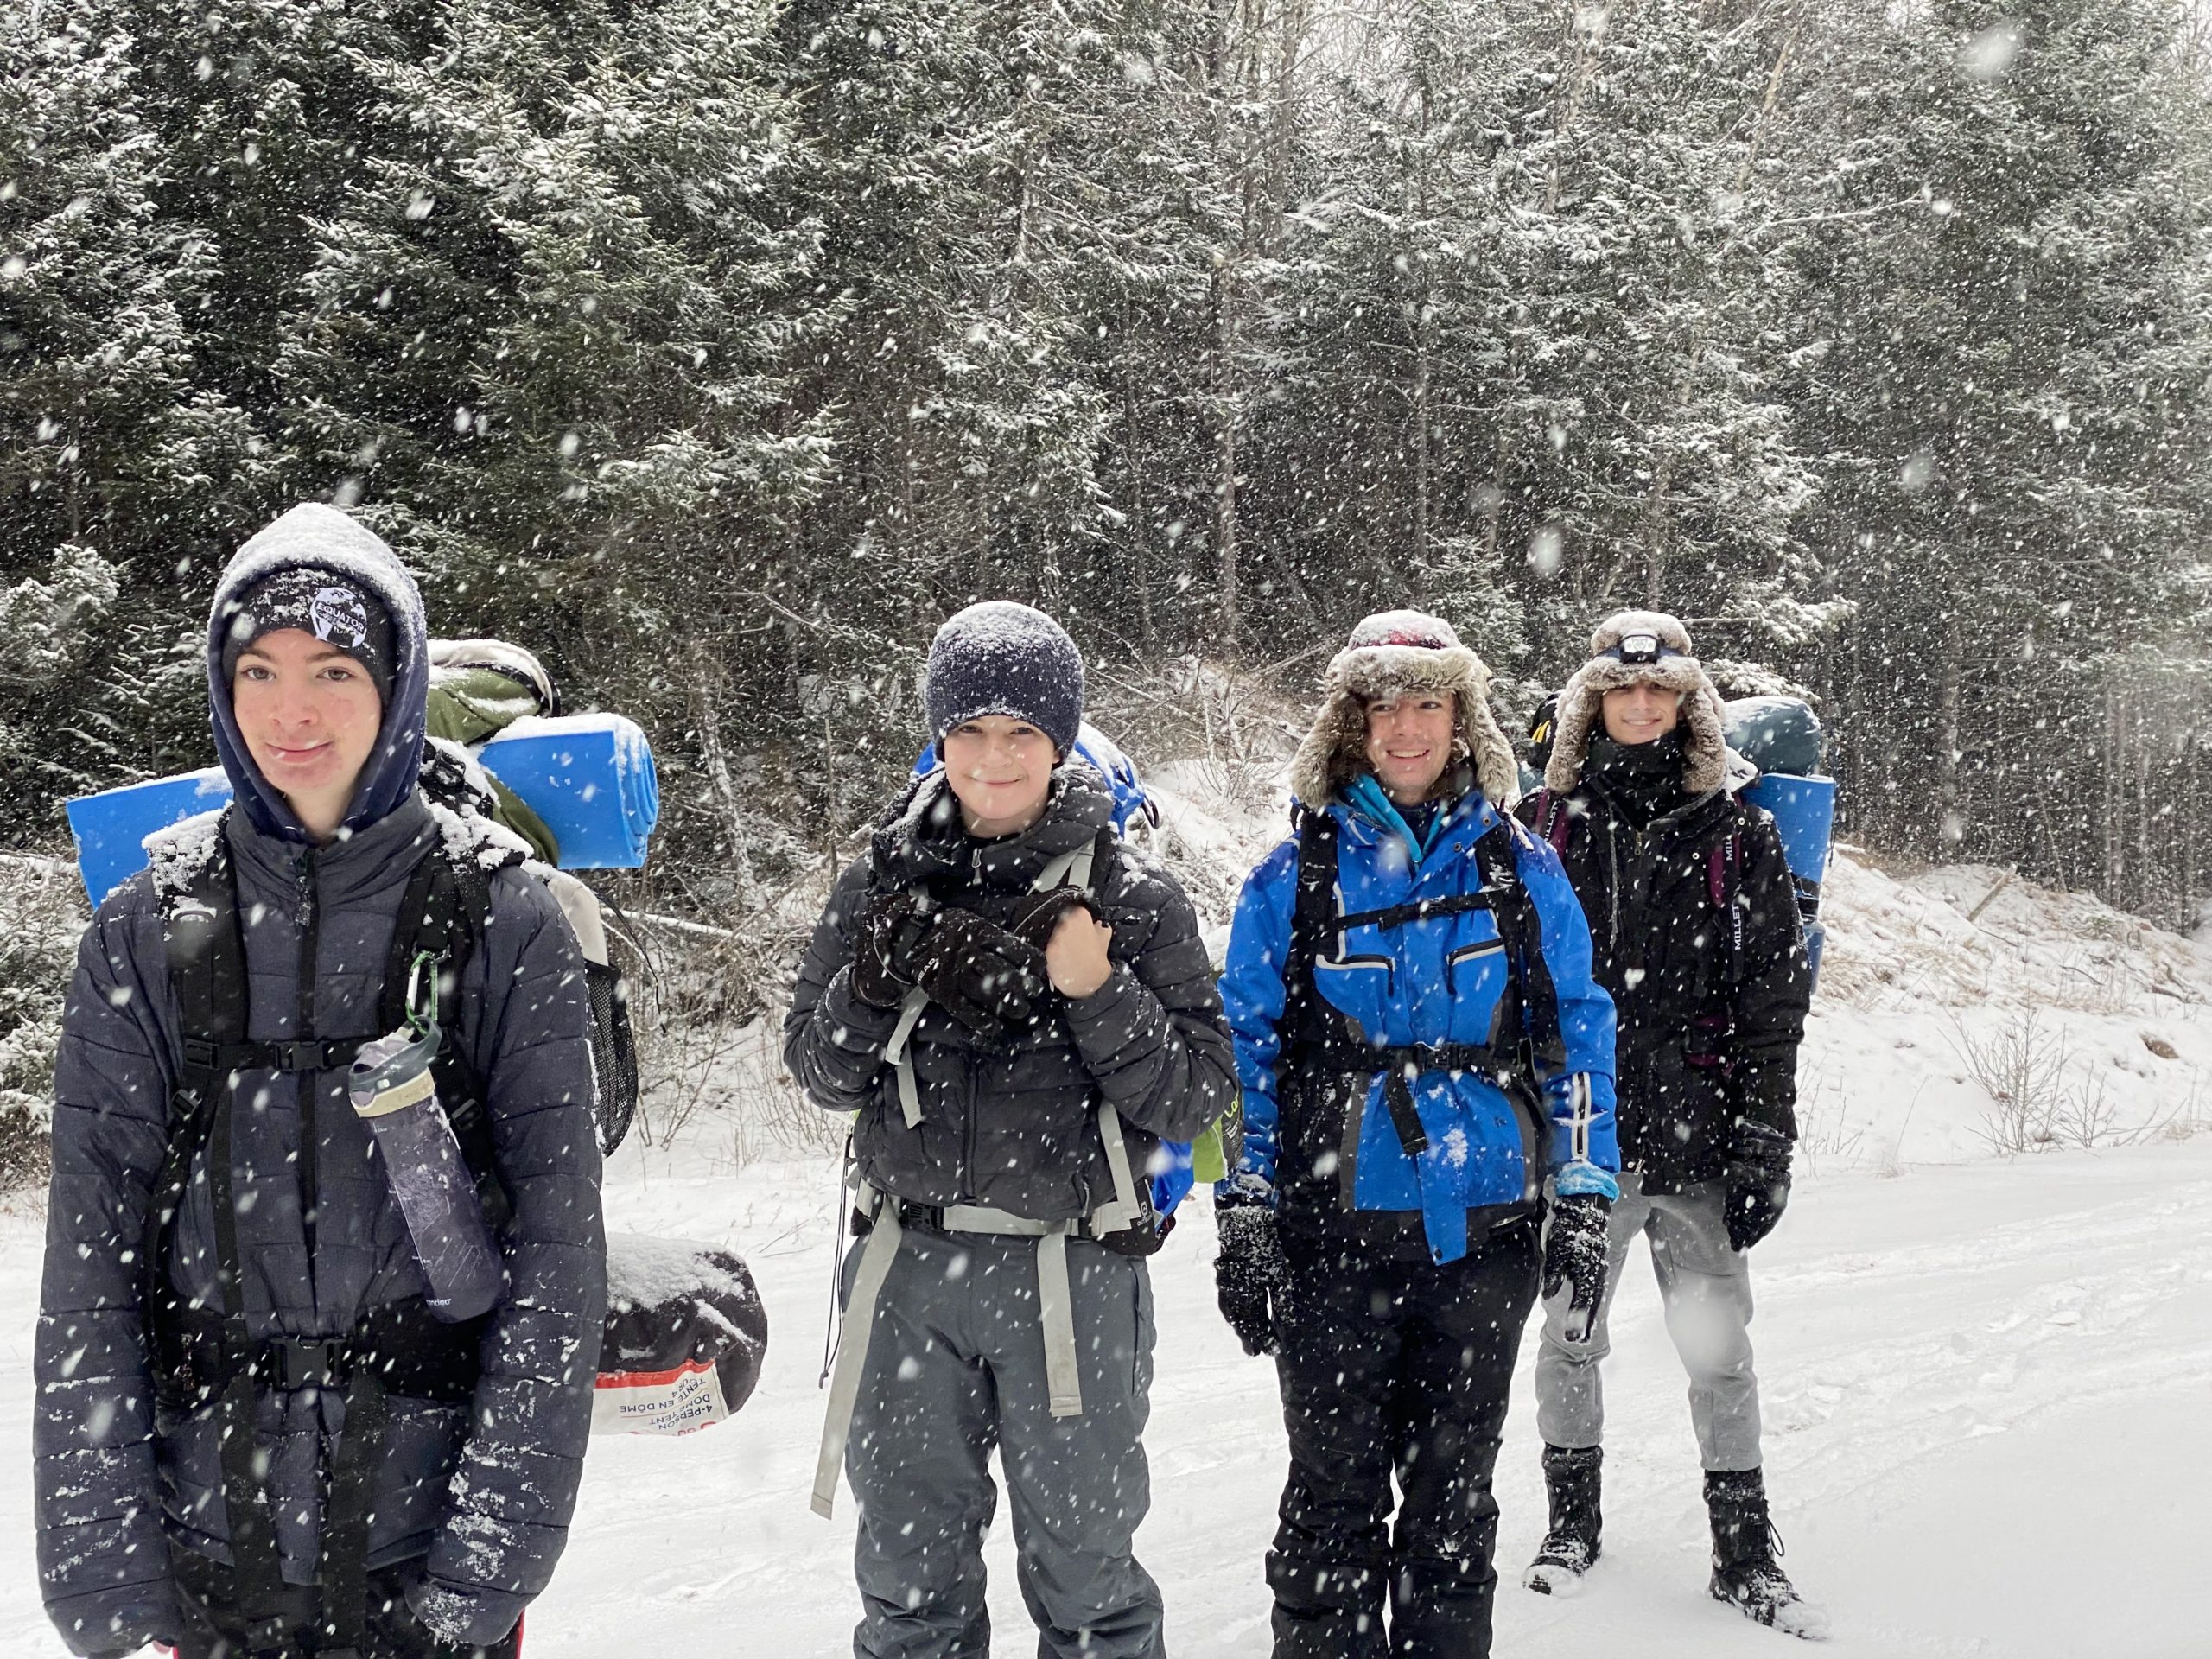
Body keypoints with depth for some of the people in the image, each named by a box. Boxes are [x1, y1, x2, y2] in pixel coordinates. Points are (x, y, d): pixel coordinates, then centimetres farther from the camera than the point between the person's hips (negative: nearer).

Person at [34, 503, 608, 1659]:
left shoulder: (503, 925, -5)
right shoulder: (147, 935, 0)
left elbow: (555, 1258, -7)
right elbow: (91, 1271, -1)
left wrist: (491, 1559, -13)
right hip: (211, 1555, 2)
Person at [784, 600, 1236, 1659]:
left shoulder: (1131, 895, -3)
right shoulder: (885, 879, 3)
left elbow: (1198, 1101, -6)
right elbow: (818, 1071, 4)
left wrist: (1096, 993, -20)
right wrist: (877, 982, -15)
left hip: (1073, 1277, -2)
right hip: (909, 1272, 2)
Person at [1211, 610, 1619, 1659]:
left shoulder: (1521, 868, 4)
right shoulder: (1296, 875, 1)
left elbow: (1577, 1033, 7)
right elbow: (1246, 1049, 3)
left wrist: (1582, 1202, 1)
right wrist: (1242, 1216, -2)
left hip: (1484, 1229, 1)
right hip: (1337, 1229, -1)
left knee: (1454, 1490, 13)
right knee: (1335, 1492, 5)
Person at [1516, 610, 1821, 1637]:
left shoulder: (1739, 837, 4)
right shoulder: (1541, 829, 4)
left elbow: (1774, 1000, 3)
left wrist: (1765, 1143, -3)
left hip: (1698, 1135, 0)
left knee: (1720, 1347, 4)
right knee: (1569, 1334, 10)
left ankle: (1744, 1550, 18)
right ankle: (1572, 1518, 29)